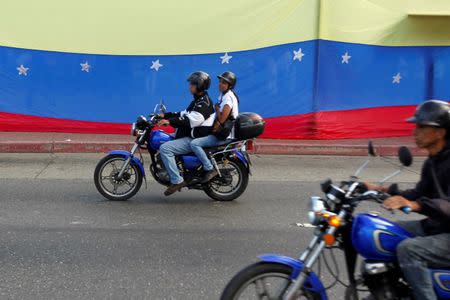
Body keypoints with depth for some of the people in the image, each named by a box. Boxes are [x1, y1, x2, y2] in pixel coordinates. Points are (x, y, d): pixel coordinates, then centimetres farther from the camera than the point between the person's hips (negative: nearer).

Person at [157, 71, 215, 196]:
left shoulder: (204, 103, -16)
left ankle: (176, 181, -22)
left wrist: (170, 121, -33)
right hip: (189, 136, 11)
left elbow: (192, 120, -29)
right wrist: (166, 115, 13)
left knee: (165, 148, -23)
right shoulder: (198, 100, 18)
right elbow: (184, 115, 22)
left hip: (195, 140, -11)